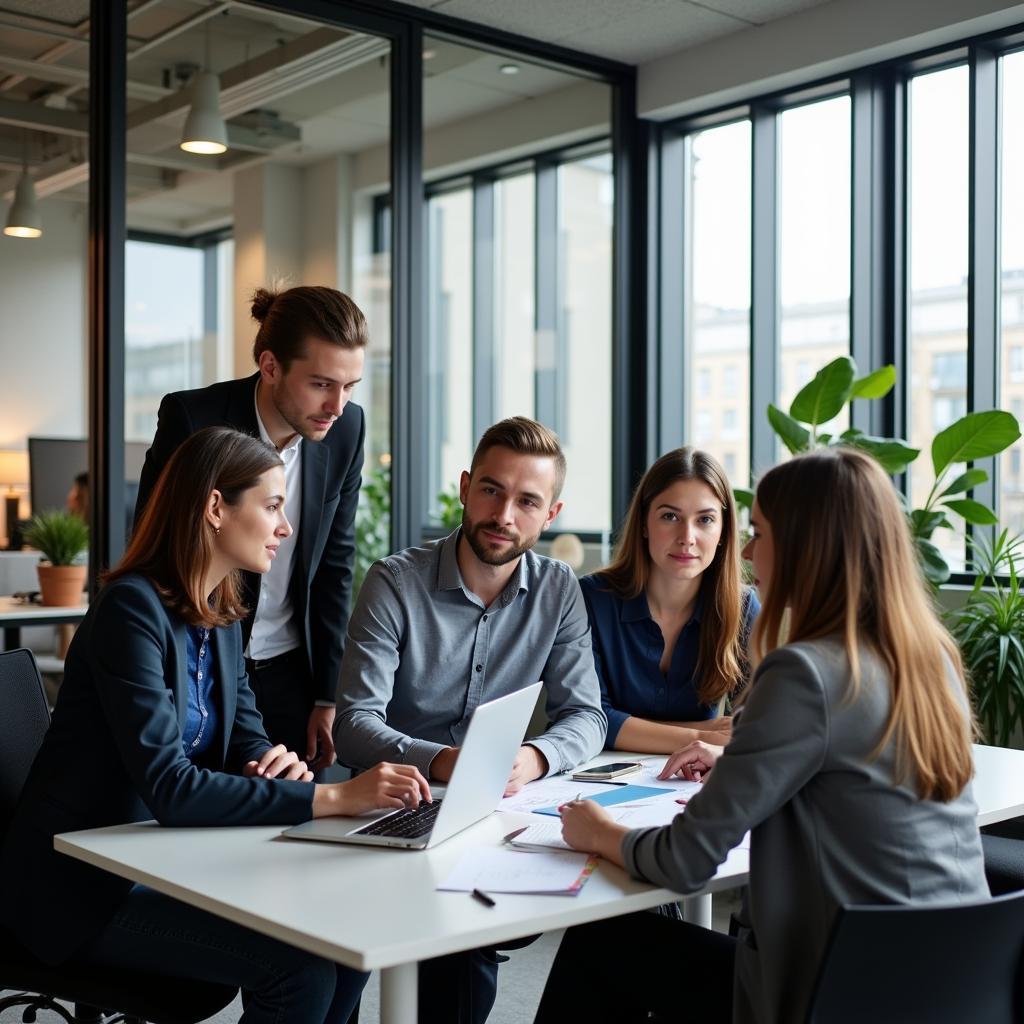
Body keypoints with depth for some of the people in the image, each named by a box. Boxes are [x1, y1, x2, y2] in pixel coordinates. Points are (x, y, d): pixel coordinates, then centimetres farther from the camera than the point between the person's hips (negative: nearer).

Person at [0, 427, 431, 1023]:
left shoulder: (222, 616, 7)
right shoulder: (132, 609, -21)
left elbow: (246, 734, 10)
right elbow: (168, 789, -29)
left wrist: (280, 762, -16)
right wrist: (333, 798, -32)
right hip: (88, 886, -8)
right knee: (301, 968, -22)